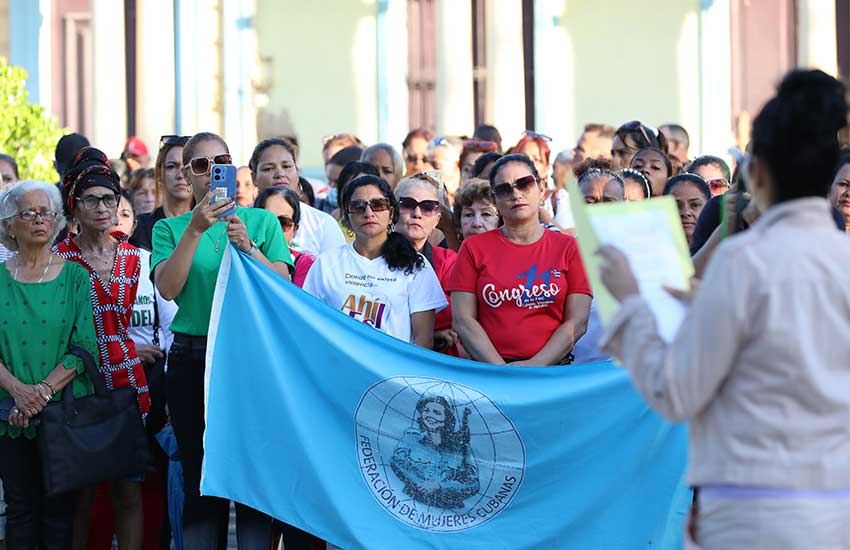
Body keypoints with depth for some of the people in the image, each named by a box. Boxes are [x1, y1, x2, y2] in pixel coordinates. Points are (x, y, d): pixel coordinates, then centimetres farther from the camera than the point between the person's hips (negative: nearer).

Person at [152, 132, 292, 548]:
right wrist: (195, 230, -15)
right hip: (193, 360, 0)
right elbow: (168, 288, -7)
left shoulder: (262, 221, 9)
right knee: (201, 479, 2)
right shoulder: (170, 228, 9)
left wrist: (248, 247, -15)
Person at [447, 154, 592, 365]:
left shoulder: (568, 248, 10)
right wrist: (501, 371, -9)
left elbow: (577, 322, 3)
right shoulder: (474, 248, 10)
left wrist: (534, 365, -9)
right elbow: (462, 320, 3)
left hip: (552, 370, 0)